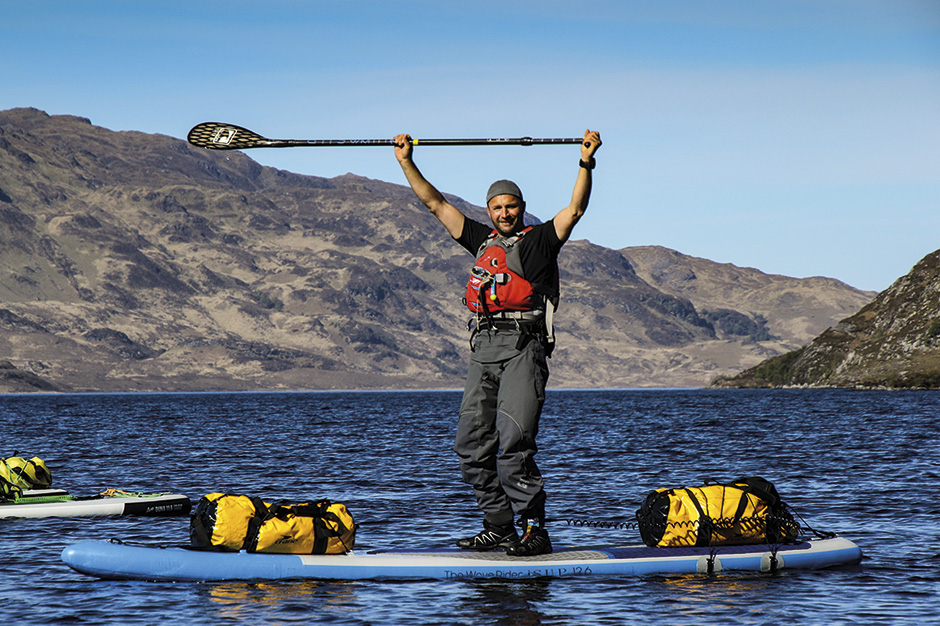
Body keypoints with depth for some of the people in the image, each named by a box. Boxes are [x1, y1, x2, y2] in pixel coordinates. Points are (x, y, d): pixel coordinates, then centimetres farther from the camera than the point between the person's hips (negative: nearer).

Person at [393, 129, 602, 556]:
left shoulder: (539, 240, 9)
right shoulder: (482, 240, 22)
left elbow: (575, 209, -3)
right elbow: (435, 204, 25)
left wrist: (586, 163, -14)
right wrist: (406, 162, 22)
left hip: (523, 347, -6)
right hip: (484, 348, 6)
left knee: (514, 441, -17)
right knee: (472, 443, 3)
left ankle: (534, 529, -14)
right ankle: (498, 528, 10)